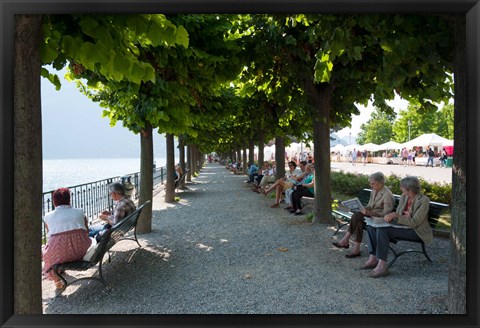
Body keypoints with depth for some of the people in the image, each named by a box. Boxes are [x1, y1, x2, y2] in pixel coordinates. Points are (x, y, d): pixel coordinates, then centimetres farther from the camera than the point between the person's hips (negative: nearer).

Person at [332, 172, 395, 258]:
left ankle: (345, 240, -17)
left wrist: (370, 213, -29)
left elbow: (386, 214, -21)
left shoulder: (387, 195, -16)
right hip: (371, 215, 7)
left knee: (356, 216, -27)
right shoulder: (374, 191, 9)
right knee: (359, 222, -25)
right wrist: (365, 209, -5)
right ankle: (356, 249, -23)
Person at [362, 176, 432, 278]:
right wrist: (392, 215, -9)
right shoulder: (404, 197, 6)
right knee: (372, 226, -9)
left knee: (382, 230, -30)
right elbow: (398, 214, 14)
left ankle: (382, 266, -27)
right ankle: (373, 258, -8)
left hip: (416, 231, -8)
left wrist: (396, 216, -26)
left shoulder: (424, 200, -16)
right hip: (402, 225, 8)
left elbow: (414, 222, -22)